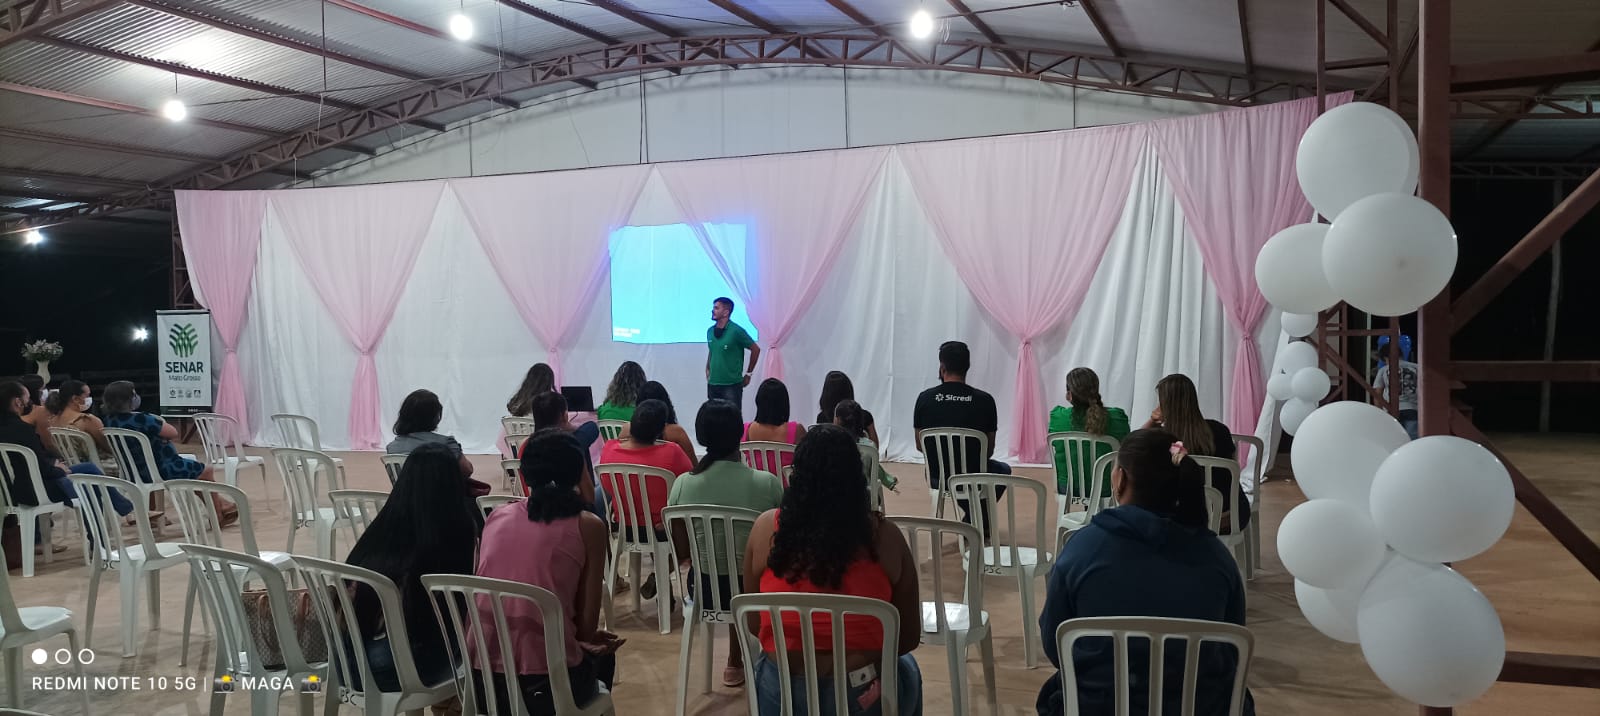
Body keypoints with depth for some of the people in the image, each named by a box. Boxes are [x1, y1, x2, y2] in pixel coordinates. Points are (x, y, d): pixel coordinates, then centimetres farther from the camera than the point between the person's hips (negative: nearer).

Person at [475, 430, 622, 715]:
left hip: (483, 679, 4)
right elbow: (587, 624, -5)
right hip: (546, 682, -4)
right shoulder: (588, 526, -5)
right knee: (602, 654, 31)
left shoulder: (497, 516, 7)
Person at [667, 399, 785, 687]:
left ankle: (736, 663, 44)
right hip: (755, 588, -2)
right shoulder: (768, 483, -19)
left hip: (704, 590, 2)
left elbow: (682, 551, -3)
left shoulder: (682, 484, -13)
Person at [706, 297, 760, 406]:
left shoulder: (736, 331, -10)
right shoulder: (710, 331, 7)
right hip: (713, 384, 6)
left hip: (732, 384, -6)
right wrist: (708, 370, 14)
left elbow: (756, 349, -4)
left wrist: (748, 373, 0)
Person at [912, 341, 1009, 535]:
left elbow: (920, 446, 5)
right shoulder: (984, 400, -10)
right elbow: (989, 450, 1)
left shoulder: (925, 398, -7)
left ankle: (972, 520, 39)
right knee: (1003, 470, 32)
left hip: (936, 477, 2)